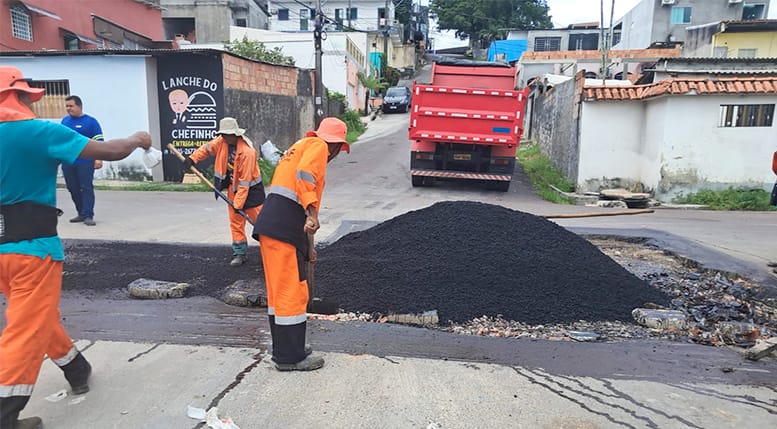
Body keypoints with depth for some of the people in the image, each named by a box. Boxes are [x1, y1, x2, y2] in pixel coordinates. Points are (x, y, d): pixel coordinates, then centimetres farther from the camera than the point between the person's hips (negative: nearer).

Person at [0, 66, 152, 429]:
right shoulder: (40, 132, -14)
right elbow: (109, 152, -13)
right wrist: (137, 139, 6)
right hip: (32, 246, -7)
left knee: (37, 317, 22)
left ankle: (76, 369, 40)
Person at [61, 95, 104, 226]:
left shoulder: (91, 121, -4)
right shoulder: (65, 121, 14)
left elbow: (99, 142, -8)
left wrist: (98, 159, -16)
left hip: (85, 162, -6)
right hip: (67, 162, 6)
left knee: (86, 188, -7)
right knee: (73, 189, 10)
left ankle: (88, 216, -5)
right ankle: (81, 213, 21)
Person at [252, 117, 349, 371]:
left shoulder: (300, 147, 30)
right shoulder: (318, 145, 4)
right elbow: (304, 175, -20)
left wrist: (306, 247, 34)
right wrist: (313, 213, -27)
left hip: (269, 224, 10)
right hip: (284, 227, -10)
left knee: (278, 291, 17)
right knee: (292, 292, -2)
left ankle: (283, 349, 28)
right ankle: (291, 358, 7)